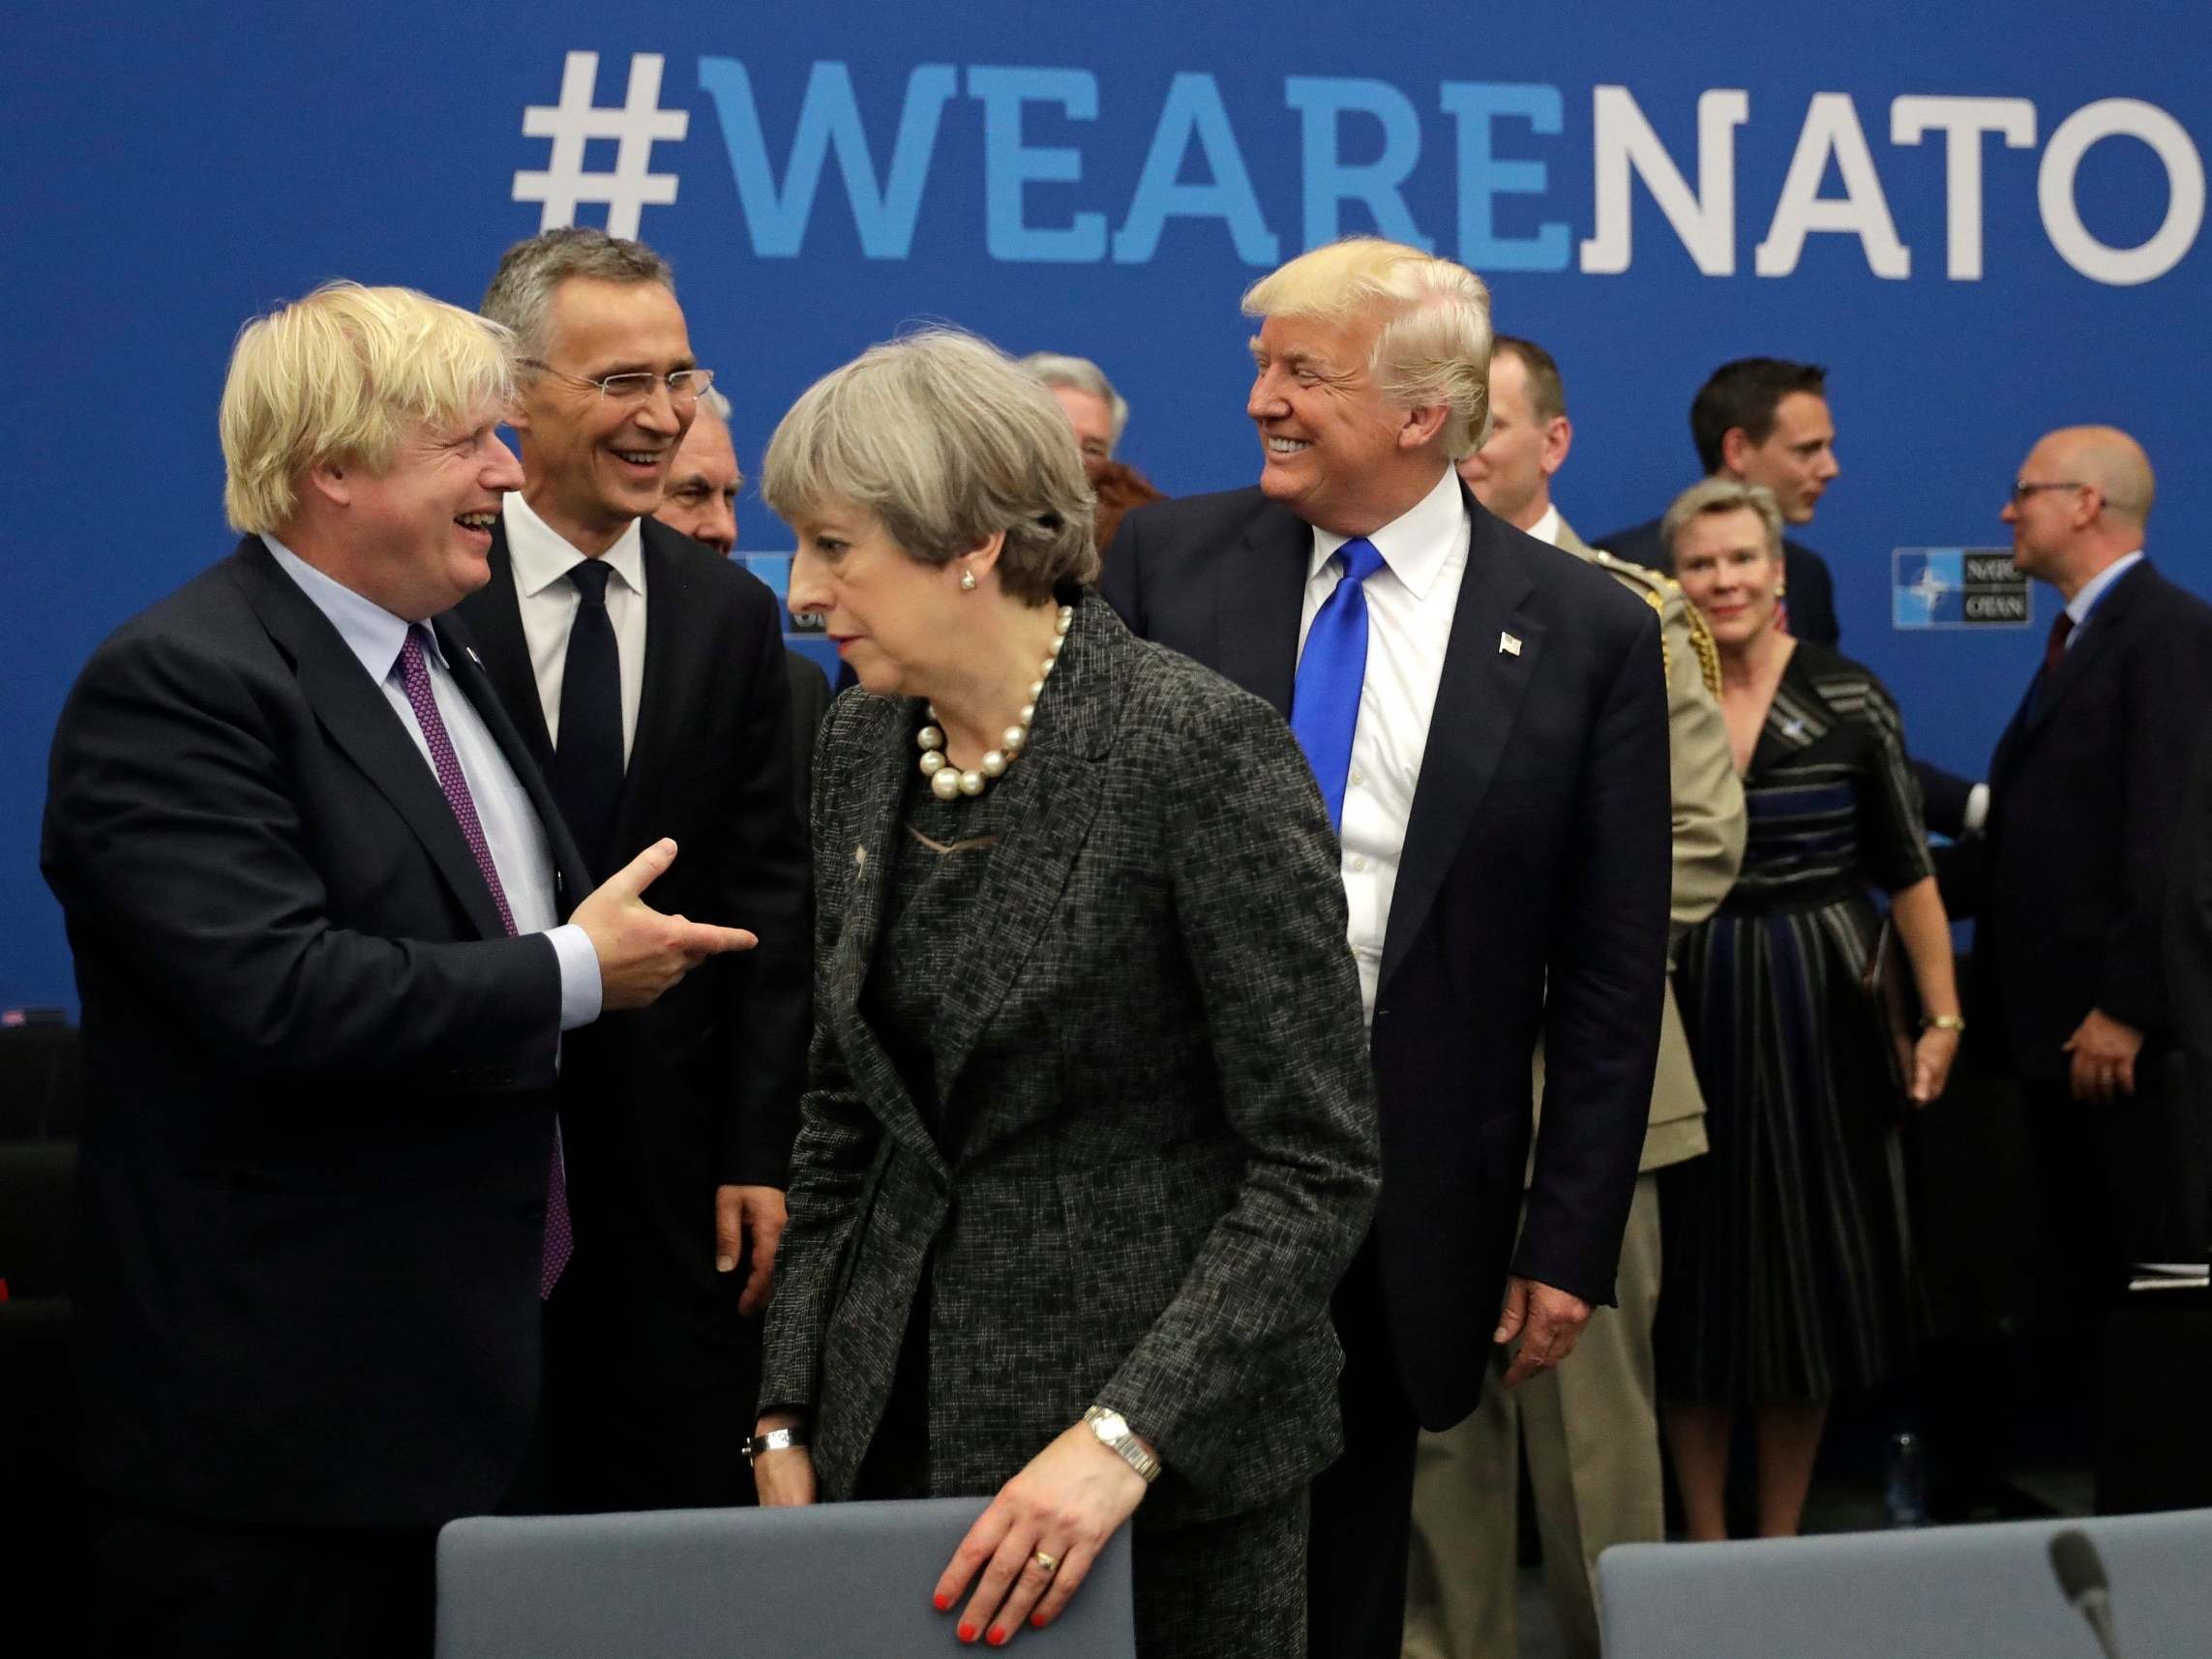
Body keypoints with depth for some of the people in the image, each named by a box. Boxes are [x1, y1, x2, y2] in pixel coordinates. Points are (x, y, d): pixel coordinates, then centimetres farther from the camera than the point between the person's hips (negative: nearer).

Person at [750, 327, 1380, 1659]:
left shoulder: (1201, 747, -16)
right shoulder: (865, 746, 5)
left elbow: (1320, 1164, -16)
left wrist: (1122, 1436, -24)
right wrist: (789, 1417, 7)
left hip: (1171, 1449, -6)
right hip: (900, 1424, 6)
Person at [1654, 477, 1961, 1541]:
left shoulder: (1849, 698, -2)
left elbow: (1908, 870, 1)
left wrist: (1943, 1017, -3)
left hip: (1816, 1015, 0)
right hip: (1685, 1014, 0)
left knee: (1808, 1269, 7)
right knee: (1698, 1277, 5)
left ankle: (1781, 1544, 20)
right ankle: (1705, 1546, 16)